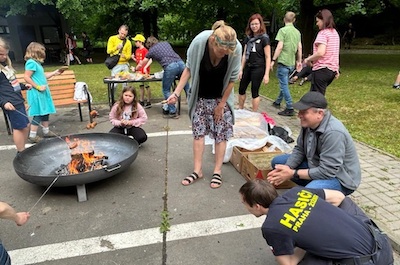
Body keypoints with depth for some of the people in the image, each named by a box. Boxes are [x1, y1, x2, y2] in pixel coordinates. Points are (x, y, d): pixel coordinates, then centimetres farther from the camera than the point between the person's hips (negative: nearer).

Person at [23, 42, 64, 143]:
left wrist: (54, 73, 24)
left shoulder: (37, 63, 14)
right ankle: (32, 136, 4)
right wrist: (38, 87, -18)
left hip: (43, 92, 9)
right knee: (38, 114, -5)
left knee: (45, 112, 15)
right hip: (36, 93, -9)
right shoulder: (31, 62, -14)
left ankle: (46, 131, 27)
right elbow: (26, 77, -19)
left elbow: (42, 76, 22)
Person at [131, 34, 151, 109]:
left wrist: (145, 68, -27)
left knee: (147, 86, 0)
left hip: (145, 71, -8)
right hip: (139, 70, 8)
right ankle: (141, 101, 20)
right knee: (141, 86, 12)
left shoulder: (145, 50, -13)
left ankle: (148, 102, 7)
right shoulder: (137, 50, 11)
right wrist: (133, 58, 1)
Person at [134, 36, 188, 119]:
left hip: (170, 67, -4)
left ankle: (173, 112, 11)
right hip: (180, 63, 5)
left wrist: (135, 69, 52)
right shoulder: (165, 43, 27)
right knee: (186, 87, 15)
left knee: (166, 90, 12)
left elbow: (141, 64, 32)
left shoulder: (151, 50, 17)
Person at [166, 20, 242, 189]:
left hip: (221, 97, 0)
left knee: (221, 133, 0)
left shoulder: (236, 48, -26)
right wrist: (176, 93, -16)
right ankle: (197, 170, 13)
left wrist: (221, 104, -8)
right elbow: (189, 68, -12)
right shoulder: (199, 42, -28)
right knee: (198, 131, 2)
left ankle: (217, 171, 12)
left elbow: (232, 79, -13)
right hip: (200, 96, 1)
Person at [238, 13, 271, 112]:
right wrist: (241, 70, 10)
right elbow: (244, 55, 13)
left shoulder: (264, 38, -7)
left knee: (254, 92, -1)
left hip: (258, 68, -6)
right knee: (241, 89, 11)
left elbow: (268, 57, -10)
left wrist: (266, 74, -15)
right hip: (248, 67, 6)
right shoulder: (248, 38, 10)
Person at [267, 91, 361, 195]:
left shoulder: (333, 133, -32)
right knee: (277, 162, 5)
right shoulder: (309, 123, -8)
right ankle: (312, 184, 7)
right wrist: (286, 168, -17)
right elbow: (299, 149, 1)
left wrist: (292, 174, -25)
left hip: (340, 178, -8)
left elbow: (327, 172, -30)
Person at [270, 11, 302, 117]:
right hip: (292, 63, 7)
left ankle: (290, 109, -6)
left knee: (284, 85, -5)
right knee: (284, 83, 20)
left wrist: (273, 60, -12)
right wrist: (299, 61, 18)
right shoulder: (297, 32, 11)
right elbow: (300, 47, 11)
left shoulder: (283, 30, -8)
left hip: (283, 61, -7)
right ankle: (277, 102, 35)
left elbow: (280, 47, -16)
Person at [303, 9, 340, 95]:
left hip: (322, 69, -9)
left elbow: (320, 53, -25)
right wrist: (336, 70, 22)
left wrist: (308, 59, -10)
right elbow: (334, 53, 19)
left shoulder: (323, 33, -12)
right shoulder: (335, 33, 16)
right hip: (332, 70, 9)